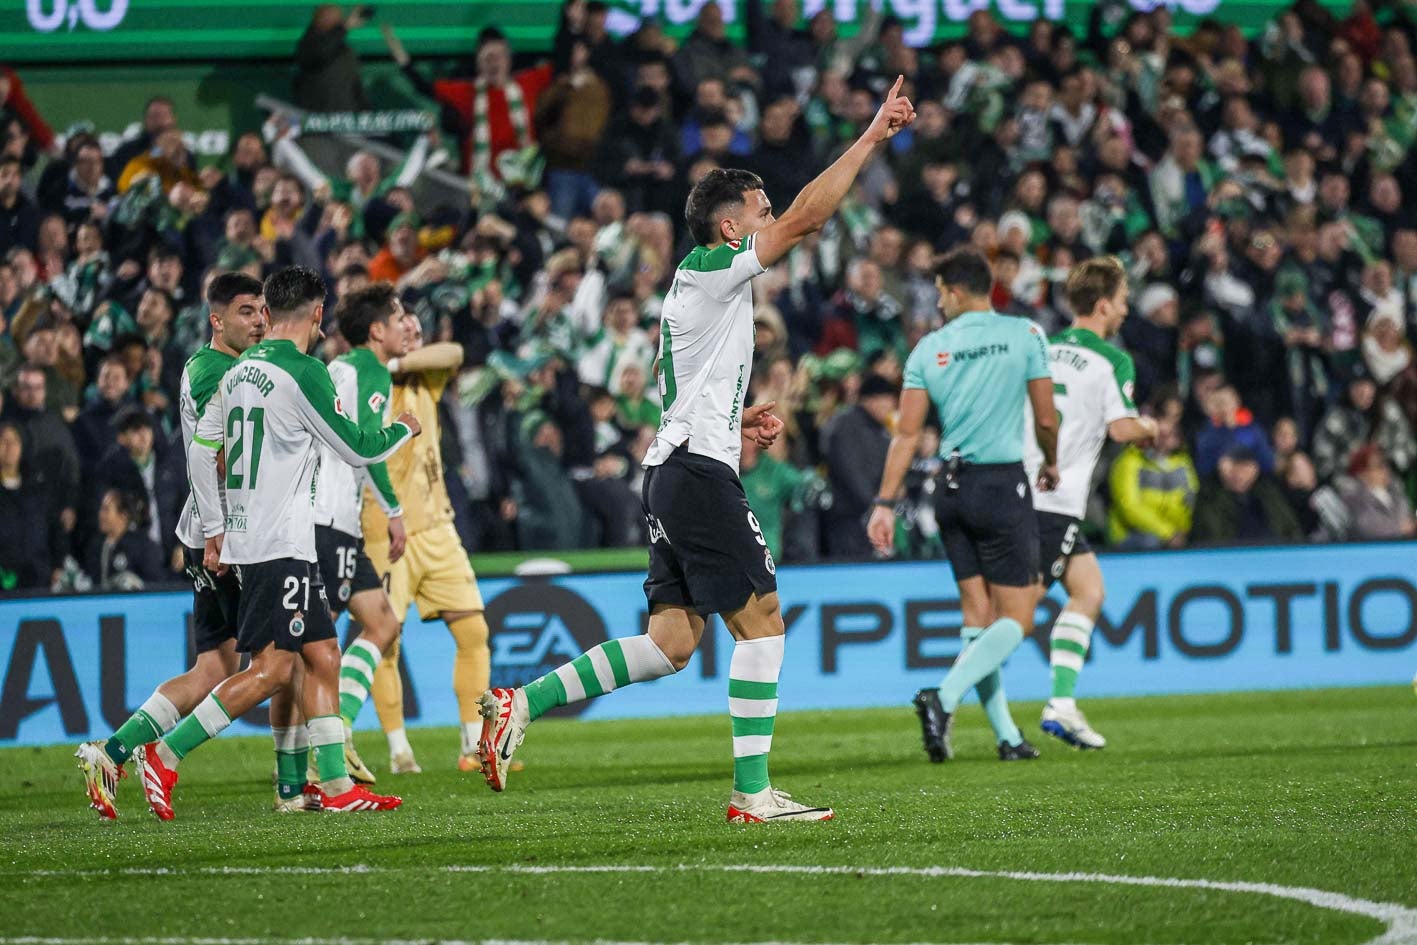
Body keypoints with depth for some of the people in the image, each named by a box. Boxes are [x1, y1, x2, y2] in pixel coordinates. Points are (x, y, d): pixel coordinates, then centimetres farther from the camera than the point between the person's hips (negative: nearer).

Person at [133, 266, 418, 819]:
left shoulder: (238, 372, 12)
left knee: (322, 657, 9)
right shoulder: (303, 372, -13)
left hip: (244, 539, 9)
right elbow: (358, 449, -7)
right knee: (273, 668, -10)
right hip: (281, 543, -9)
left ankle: (335, 784, 6)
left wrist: (215, 530, 20)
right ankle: (165, 755, -12)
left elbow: (201, 447, 15)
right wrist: (403, 430, 13)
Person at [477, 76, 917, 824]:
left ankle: (521, 705, 1)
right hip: (700, 472, -10)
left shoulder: (694, 287, 22)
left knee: (671, 643, 5)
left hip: (672, 470, 10)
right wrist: (871, 138, -12)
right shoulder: (714, 270, -6)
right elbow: (805, 219, -14)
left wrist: (735, 422, 17)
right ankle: (752, 792, -8)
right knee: (760, 618, -6)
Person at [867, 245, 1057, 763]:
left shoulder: (929, 348, 2)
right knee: (1017, 619, -2)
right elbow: (1046, 418, -2)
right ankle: (944, 697, -22)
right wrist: (1051, 464, 18)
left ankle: (1007, 735, 8)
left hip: (953, 490, 4)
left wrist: (886, 502, 0)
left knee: (979, 615, 10)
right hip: (1003, 484, -4)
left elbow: (907, 433, -2)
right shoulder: (1024, 334, -4)